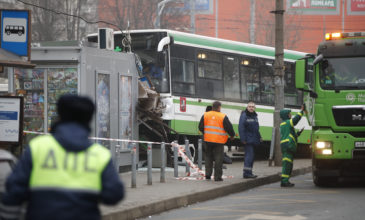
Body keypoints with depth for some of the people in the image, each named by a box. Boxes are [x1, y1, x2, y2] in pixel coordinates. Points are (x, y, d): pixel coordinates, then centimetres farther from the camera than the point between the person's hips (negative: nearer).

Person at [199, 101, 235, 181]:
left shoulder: (205, 115, 2)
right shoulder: (223, 117, -10)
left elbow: (200, 127, 7)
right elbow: (229, 128, -6)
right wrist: (232, 135, 13)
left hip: (208, 140, 4)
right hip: (219, 141, -4)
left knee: (208, 157, 18)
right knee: (218, 158, 2)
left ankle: (208, 174, 9)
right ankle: (217, 176, 1)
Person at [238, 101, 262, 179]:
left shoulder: (255, 116, 16)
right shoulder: (244, 115, -9)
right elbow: (241, 128, -15)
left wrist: (259, 137, 20)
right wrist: (243, 139, -20)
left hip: (254, 140, 9)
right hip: (248, 140, -9)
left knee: (251, 156, 11)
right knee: (249, 155, -15)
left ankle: (248, 172, 17)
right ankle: (247, 172, -17)